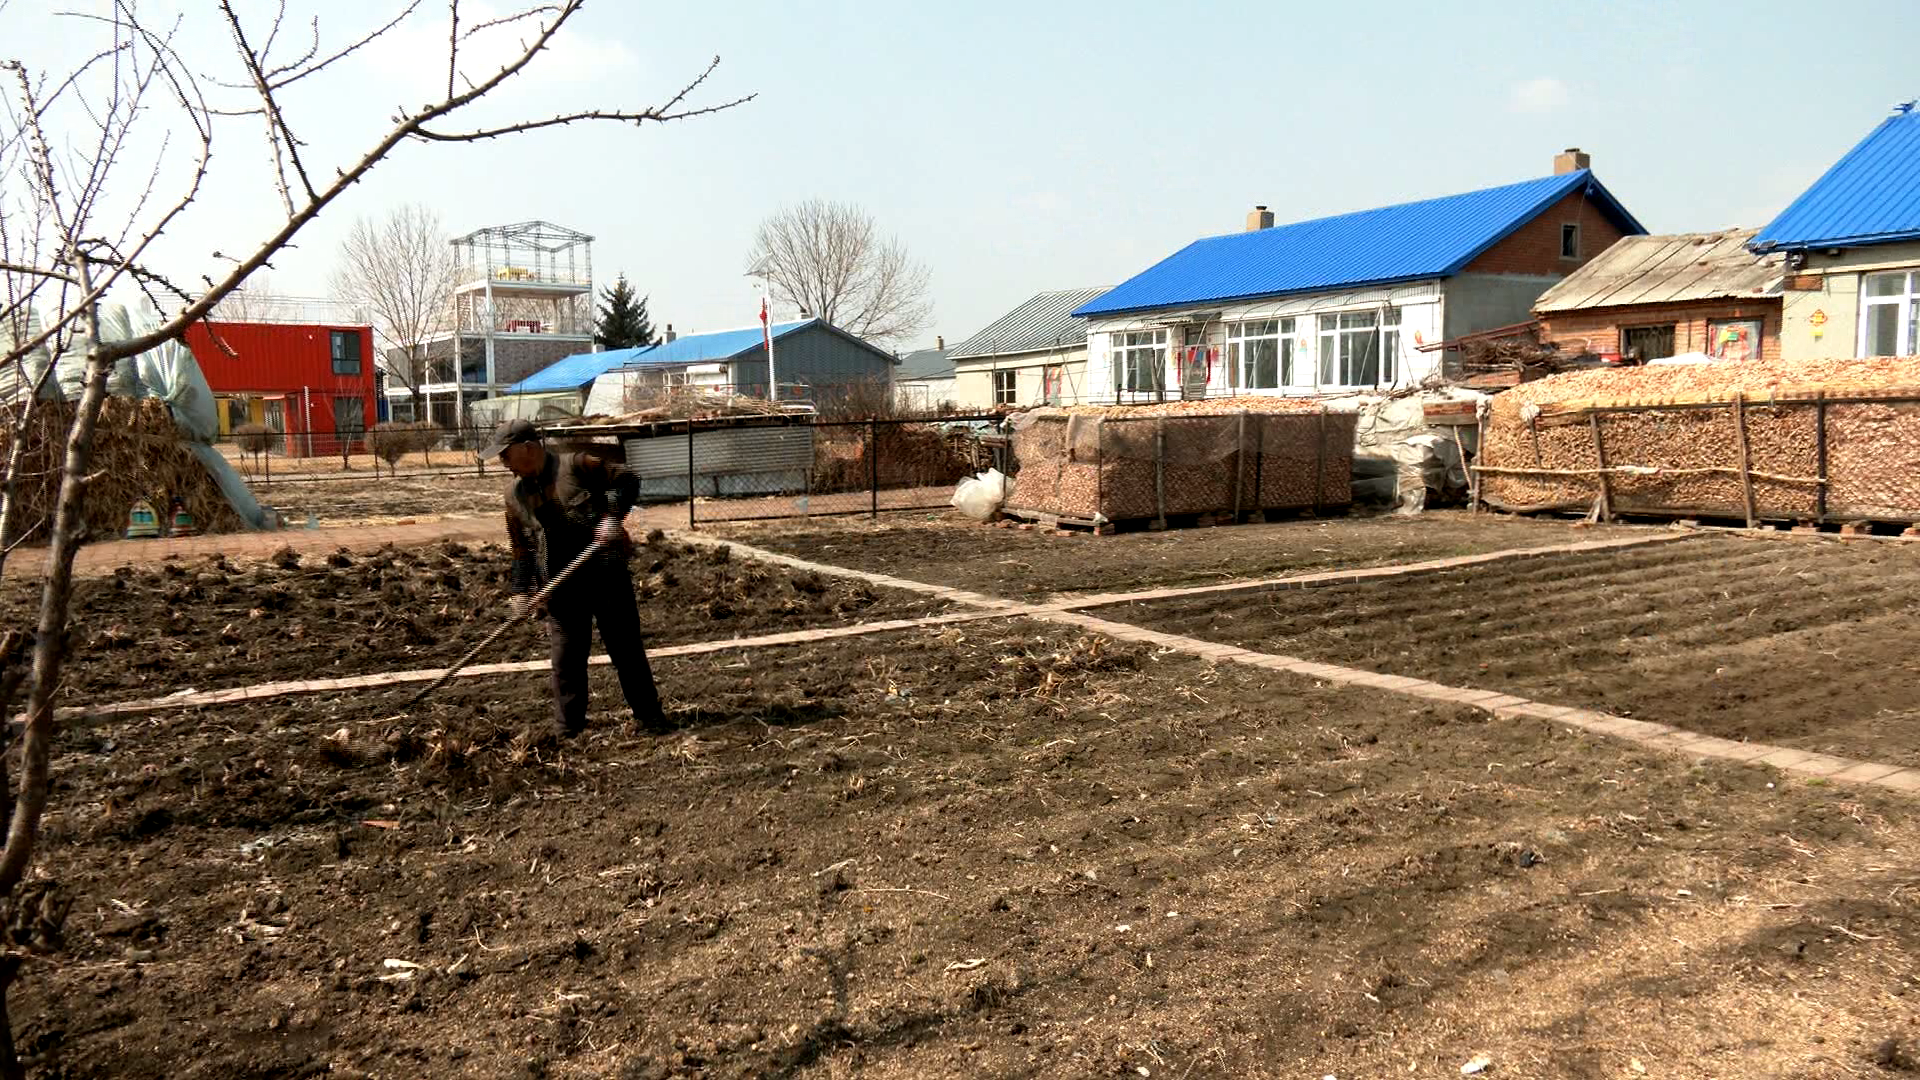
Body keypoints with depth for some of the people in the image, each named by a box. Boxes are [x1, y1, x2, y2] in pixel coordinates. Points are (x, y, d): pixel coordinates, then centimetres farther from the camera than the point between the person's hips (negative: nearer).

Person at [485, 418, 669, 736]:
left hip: (606, 575, -4)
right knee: (565, 660, 4)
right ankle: (567, 730, 16)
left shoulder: (577, 467, -5)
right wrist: (521, 591, 8)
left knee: (627, 649, 3)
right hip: (560, 589, 4)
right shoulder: (515, 496, 12)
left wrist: (611, 515, -18)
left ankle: (650, 718, 15)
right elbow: (522, 550, 17)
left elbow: (626, 480, -4)